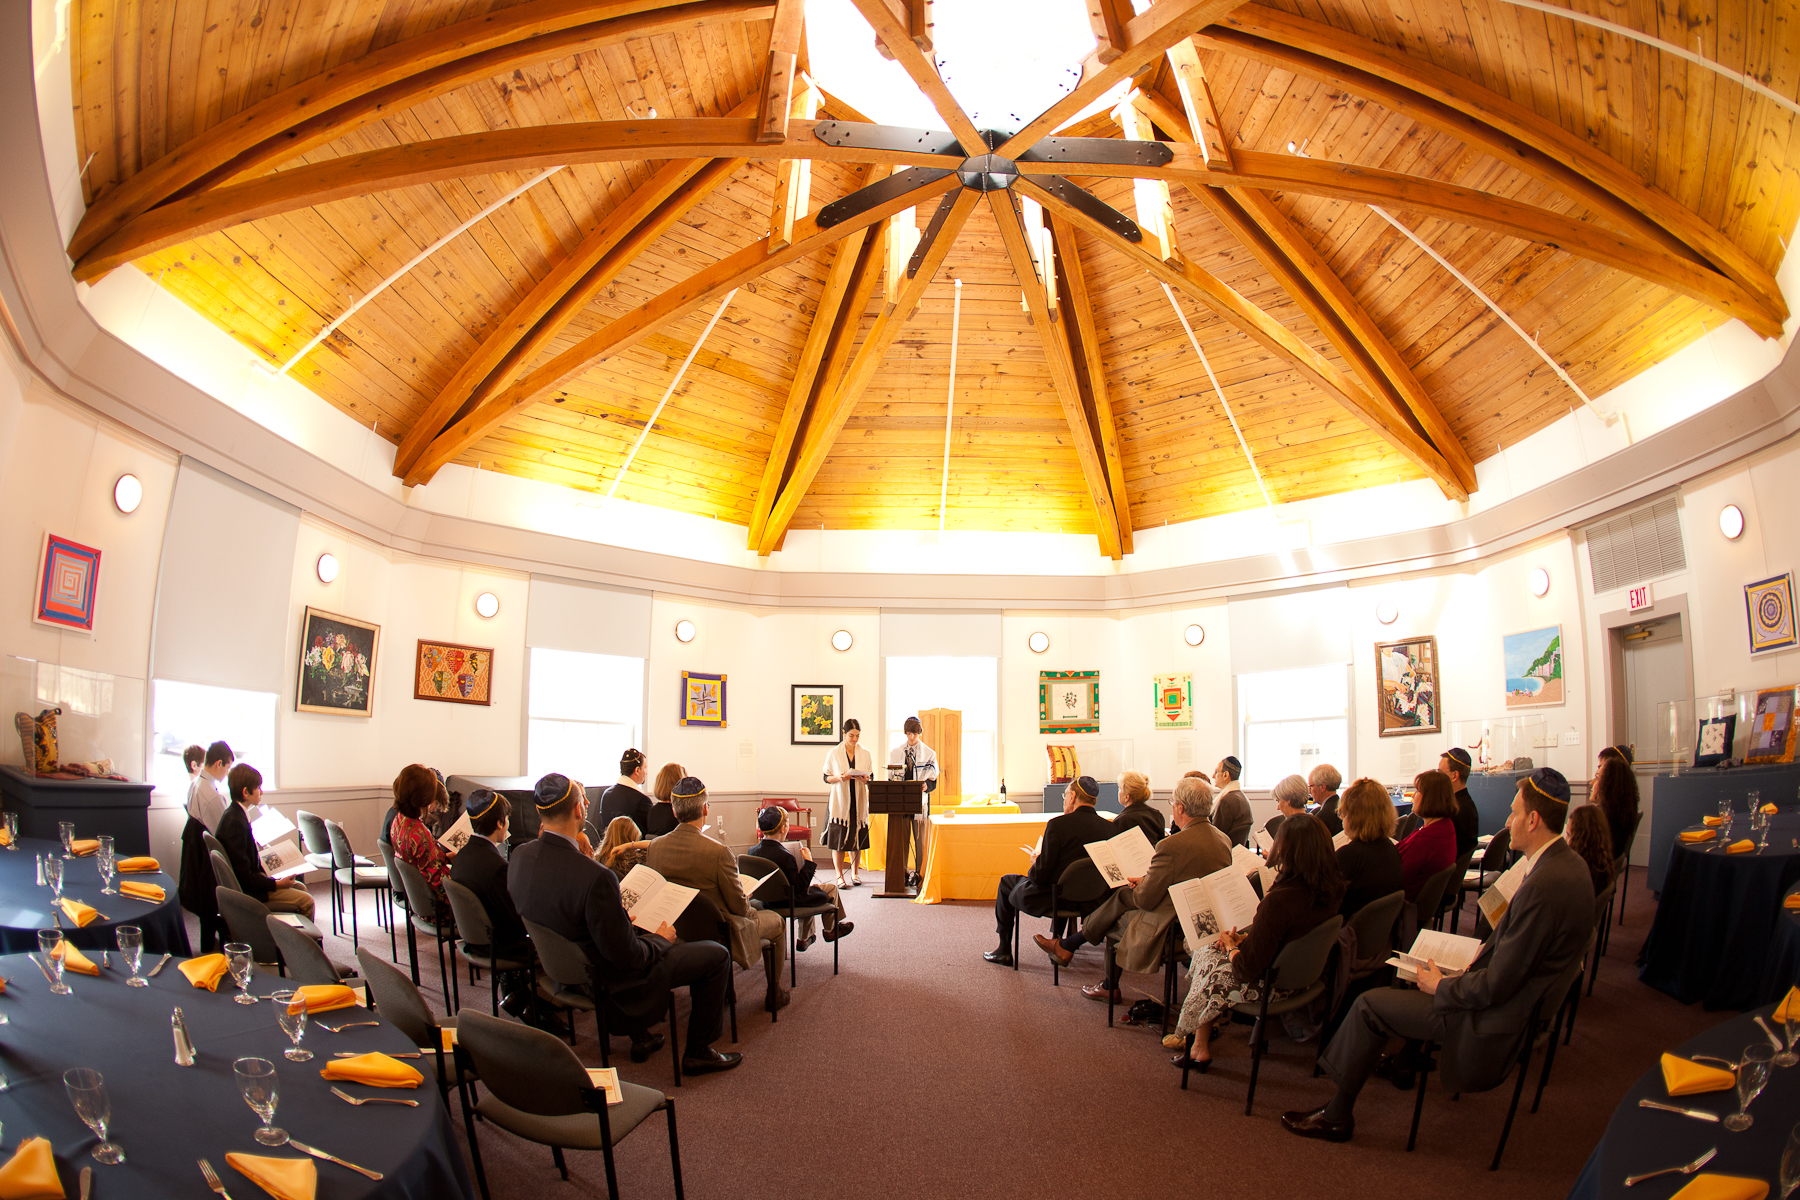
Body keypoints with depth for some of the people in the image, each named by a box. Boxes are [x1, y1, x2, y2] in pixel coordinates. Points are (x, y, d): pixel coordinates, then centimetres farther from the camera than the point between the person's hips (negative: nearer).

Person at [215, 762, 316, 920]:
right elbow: (244, 876, -26)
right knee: (306, 901, -12)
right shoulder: (235, 821, -26)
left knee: (301, 888, 17)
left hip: (254, 875, 10)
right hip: (246, 890, -10)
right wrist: (277, 884, -21)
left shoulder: (234, 814, 4)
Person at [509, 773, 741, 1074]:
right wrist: (660, 939, -8)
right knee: (716, 954, 6)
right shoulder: (595, 877, -36)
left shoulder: (520, 856, -12)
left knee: (642, 932, 36)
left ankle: (640, 1037, 42)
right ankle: (698, 1052, 20)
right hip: (609, 982, -8)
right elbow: (627, 957, -28)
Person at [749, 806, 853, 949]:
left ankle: (804, 939, 44)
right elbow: (799, 889, -26)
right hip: (788, 902, -7)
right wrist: (809, 862, -19)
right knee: (831, 889, 16)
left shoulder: (752, 851, -11)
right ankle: (830, 930, 41)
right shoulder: (784, 856, -34)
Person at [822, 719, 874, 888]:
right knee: (838, 838, -4)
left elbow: (872, 777, 10)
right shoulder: (834, 753, -1)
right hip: (840, 800, -2)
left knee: (856, 837, 7)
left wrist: (865, 779, -12)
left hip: (859, 801, 2)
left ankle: (854, 873, 21)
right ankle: (840, 876, 5)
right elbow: (826, 777, 2)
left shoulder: (866, 754, 6)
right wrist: (838, 778, -18)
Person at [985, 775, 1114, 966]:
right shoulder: (1109, 827, -8)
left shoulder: (1058, 824, -22)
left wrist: (1035, 862, 3)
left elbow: (1040, 875, -21)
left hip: (1049, 901, -5)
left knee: (1007, 881, 22)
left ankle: (1004, 950, 32)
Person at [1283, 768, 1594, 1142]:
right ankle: (1407, 1057, 44)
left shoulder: (1543, 886, -32)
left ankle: (1338, 1115, 13)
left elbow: (1496, 986, -27)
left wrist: (1441, 987, -12)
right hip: (1531, 995, 10)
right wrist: (1488, 947, 3)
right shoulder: (1568, 862, 0)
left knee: (1369, 1005, -3)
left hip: (1497, 1021, -10)